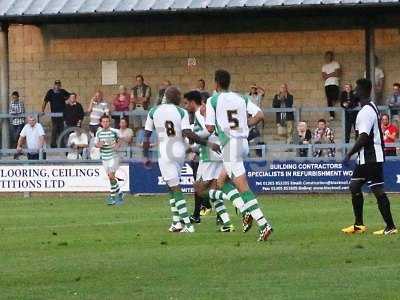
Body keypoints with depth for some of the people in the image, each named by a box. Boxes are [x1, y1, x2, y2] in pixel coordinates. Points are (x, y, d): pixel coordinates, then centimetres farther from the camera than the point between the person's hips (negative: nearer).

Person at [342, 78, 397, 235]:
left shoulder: (366, 111, -18)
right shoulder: (371, 108, 14)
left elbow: (363, 137, -24)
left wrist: (350, 154, -19)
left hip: (371, 158, -11)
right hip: (365, 158, 11)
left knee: (378, 190, -8)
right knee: (354, 186, 14)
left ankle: (390, 227, -5)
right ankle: (359, 224, 19)